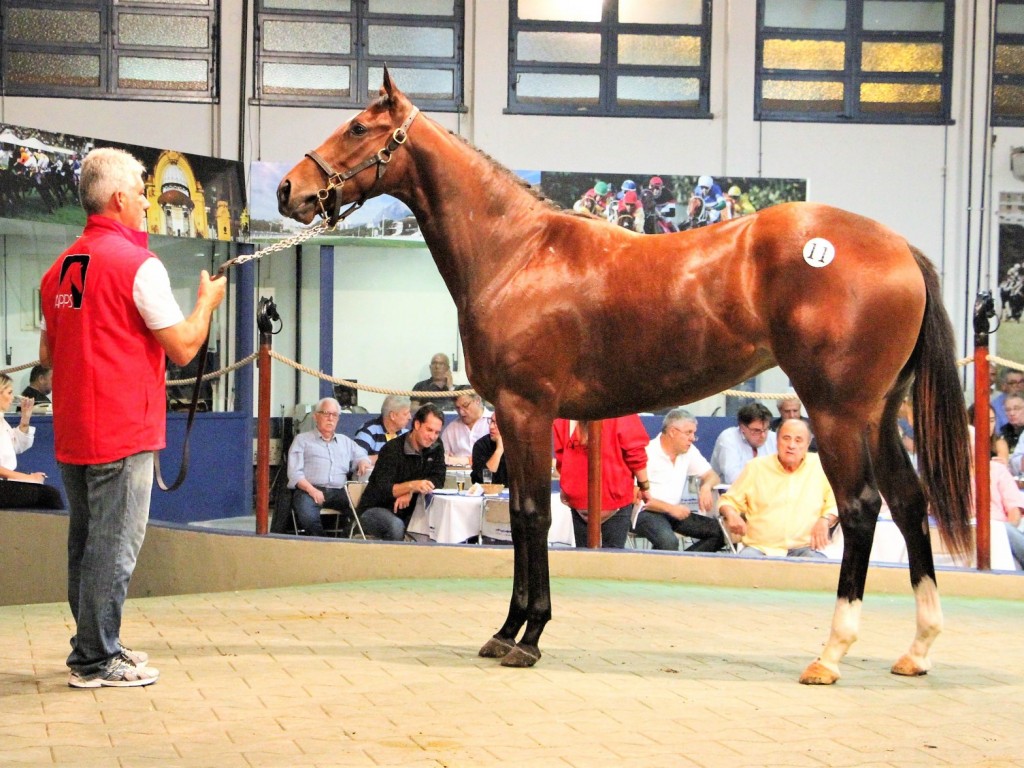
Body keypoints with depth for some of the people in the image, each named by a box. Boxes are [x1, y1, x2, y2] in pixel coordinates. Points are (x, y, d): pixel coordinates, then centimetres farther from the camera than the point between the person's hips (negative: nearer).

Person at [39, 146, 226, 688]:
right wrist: (207, 302, 6)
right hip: (123, 433, -8)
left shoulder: (59, 269, 10)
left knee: (85, 541, 15)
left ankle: (90, 647, 24)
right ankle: (98, 659, 1)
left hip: (71, 434, 8)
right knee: (115, 544, -2)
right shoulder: (138, 264, -12)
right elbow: (183, 348, -11)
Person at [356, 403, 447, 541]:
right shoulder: (392, 449, -16)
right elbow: (383, 490, -25)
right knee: (396, 526, -37)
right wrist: (412, 485, -42)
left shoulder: (436, 447, 3)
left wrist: (410, 492, -19)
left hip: (407, 512, 5)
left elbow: (438, 480, -2)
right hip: (375, 509, -5)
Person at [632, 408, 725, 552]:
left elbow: (711, 476, 16)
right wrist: (670, 508, -21)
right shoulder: (648, 453, -11)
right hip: (647, 512, -8)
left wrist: (706, 487, -9)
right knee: (668, 541, -38)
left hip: (675, 512, 8)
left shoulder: (689, 451, 10)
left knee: (720, 532, -12)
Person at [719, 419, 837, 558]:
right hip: (759, 548, 0)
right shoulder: (756, 467, 13)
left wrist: (825, 520, -9)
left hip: (803, 548, 0)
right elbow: (728, 500, 16)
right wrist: (731, 514, -6)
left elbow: (836, 503, 11)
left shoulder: (820, 466, 10)